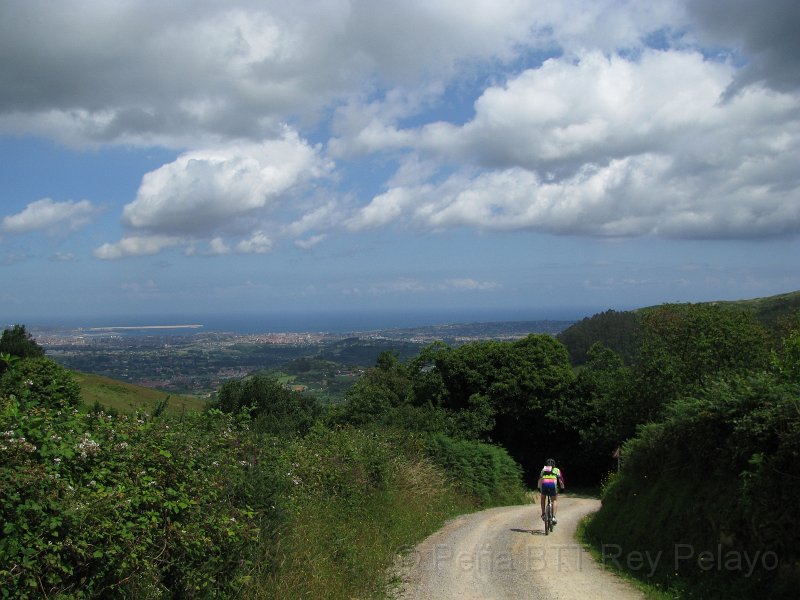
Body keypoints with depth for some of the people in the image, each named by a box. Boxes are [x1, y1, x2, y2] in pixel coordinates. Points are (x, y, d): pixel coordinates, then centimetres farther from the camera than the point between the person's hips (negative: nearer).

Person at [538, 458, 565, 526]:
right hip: (553, 484, -1)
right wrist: (562, 488, 41)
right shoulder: (557, 470, 26)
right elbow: (561, 480, 27)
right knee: (555, 500, 19)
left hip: (544, 484, 1)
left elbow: (540, 479, 36)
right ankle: (553, 517, 3)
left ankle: (543, 514, 19)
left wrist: (539, 488, 46)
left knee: (543, 498, 29)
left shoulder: (543, 469, 30)